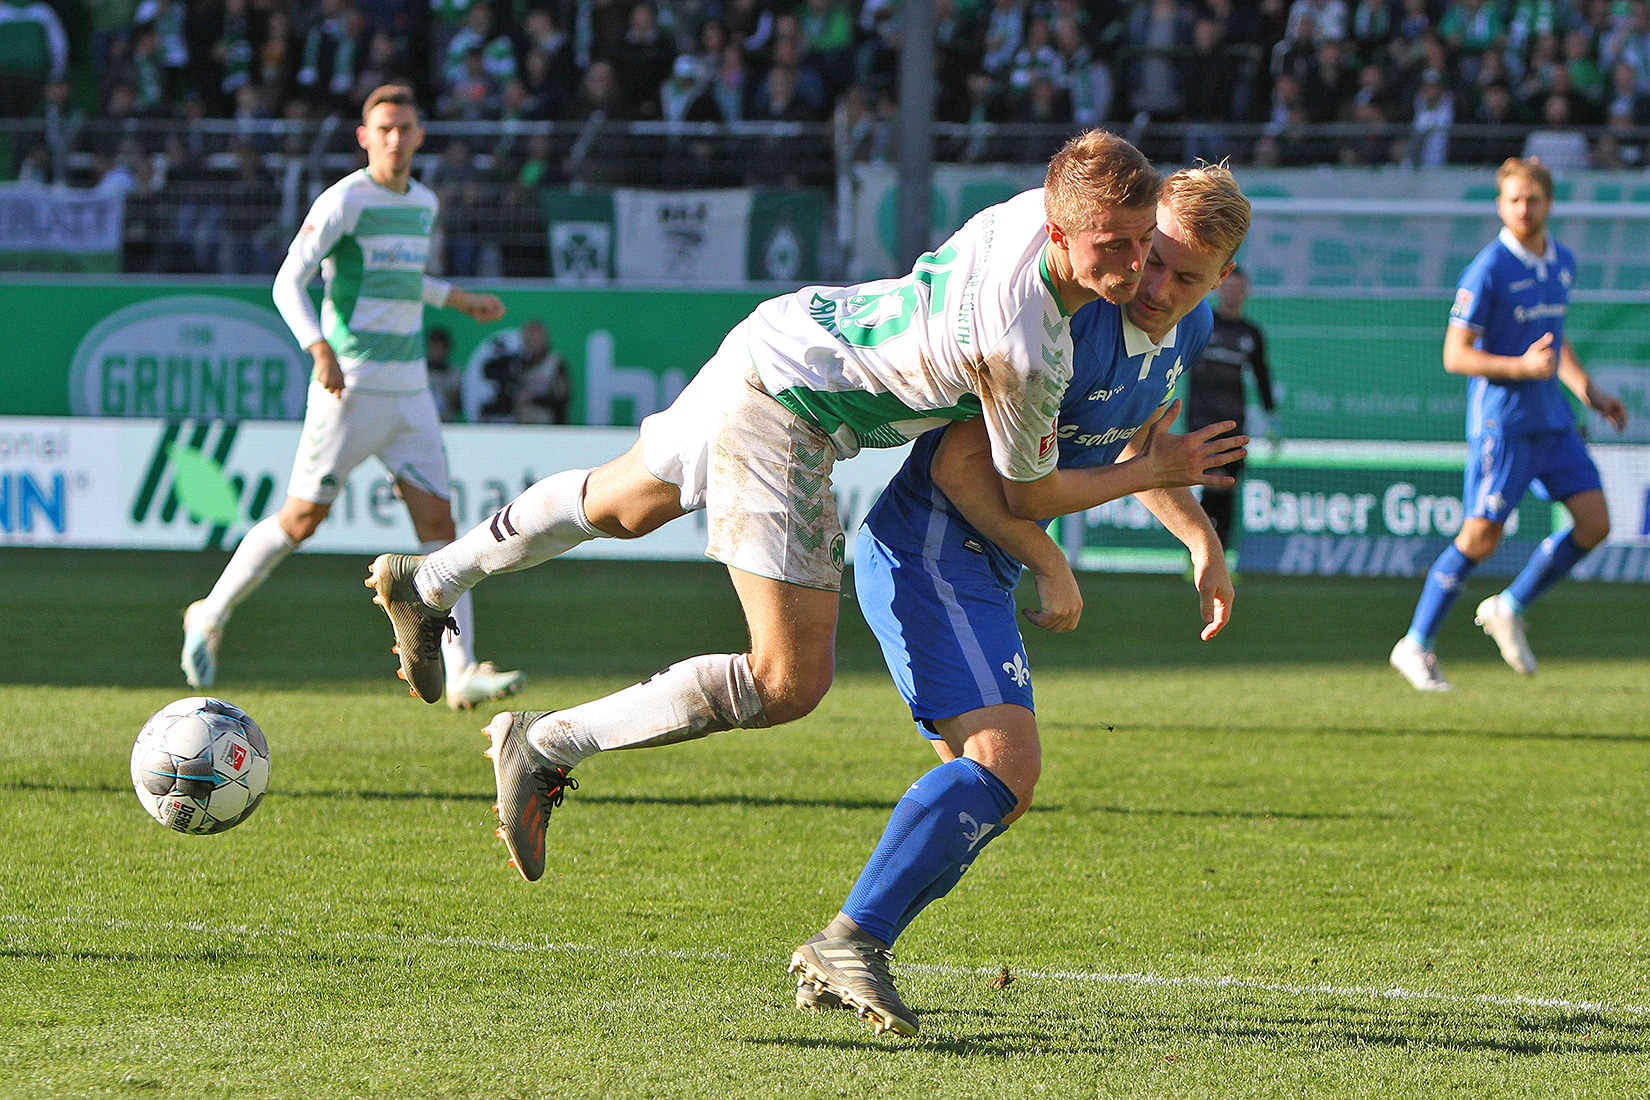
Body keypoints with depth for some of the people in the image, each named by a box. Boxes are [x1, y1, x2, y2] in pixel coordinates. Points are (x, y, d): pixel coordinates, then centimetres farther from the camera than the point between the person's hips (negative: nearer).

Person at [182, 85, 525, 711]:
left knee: (437, 520, -4)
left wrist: (459, 300, 31)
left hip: (410, 389, 6)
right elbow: (288, 282, -14)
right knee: (303, 518, -3)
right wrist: (320, 348, -27)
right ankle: (210, 618, 17)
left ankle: (459, 672, -8)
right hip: (351, 387, -6)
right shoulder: (343, 200, -9)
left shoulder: (423, 203, 14)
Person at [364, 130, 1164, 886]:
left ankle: (428, 582, 54)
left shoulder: (1038, 207, -12)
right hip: (782, 411, -10)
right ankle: (547, 747, 1)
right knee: (790, 682, -11)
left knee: (620, 504, 33)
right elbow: (1026, 494, -15)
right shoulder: (1021, 350, -33)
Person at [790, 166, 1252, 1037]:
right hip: (927, 548, -10)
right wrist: (1051, 568, -18)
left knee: (992, 789, 12)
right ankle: (851, 943, -28)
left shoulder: (1186, 330, 6)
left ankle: (833, 965, 10)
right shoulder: (1071, 321, -24)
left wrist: (1203, 542, 20)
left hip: (977, 570, 10)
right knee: (1005, 760, -24)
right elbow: (961, 463, -23)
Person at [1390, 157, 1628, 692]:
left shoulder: (1562, 262, 10)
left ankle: (1510, 609, 15)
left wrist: (1589, 392, 14)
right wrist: (1522, 367, -25)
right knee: (1480, 538, -8)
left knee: (1594, 522, -2)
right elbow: (1456, 356, -14)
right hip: (1501, 420, -7)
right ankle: (1416, 645, 5)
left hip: (1551, 417, 7)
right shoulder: (1487, 270, -13)